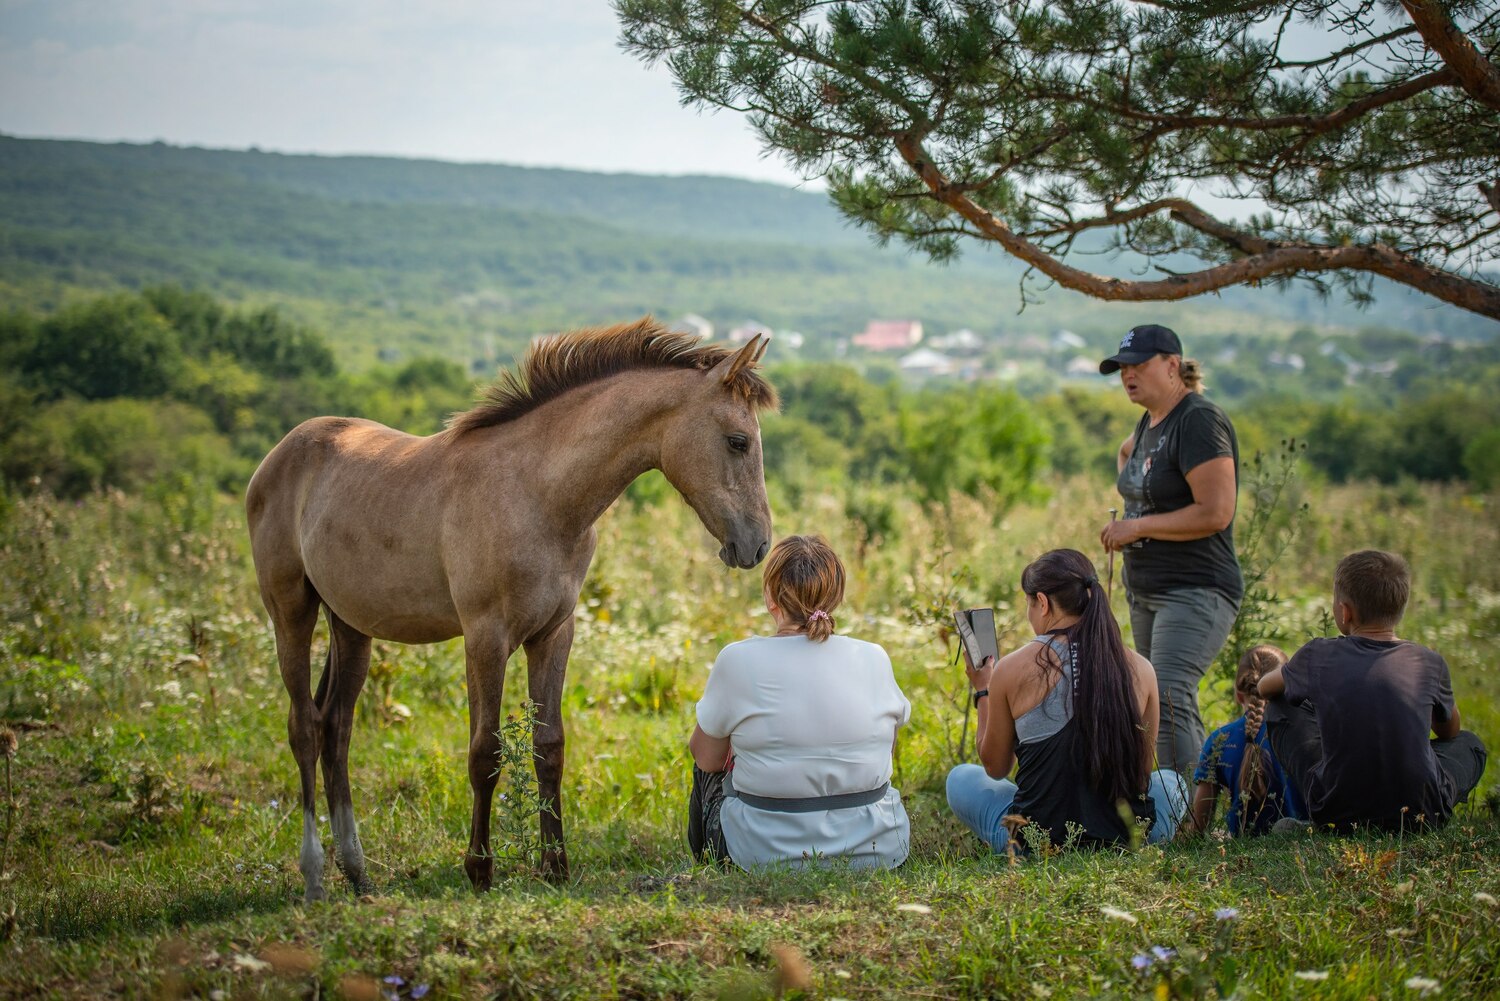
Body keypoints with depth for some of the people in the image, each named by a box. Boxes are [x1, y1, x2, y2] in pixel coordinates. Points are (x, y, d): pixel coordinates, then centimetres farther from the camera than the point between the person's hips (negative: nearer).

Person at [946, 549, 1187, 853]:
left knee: (960, 778, 28)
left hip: (1034, 838, -2)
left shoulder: (1012, 669, -7)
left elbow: (995, 768, 7)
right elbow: (1143, 771, 11)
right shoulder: (1139, 669, -2)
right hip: (1127, 837, 2)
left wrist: (983, 693, 20)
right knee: (1171, 782, 36)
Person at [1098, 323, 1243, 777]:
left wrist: (1138, 526, -16)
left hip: (1195, 592, -10)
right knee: (1172, 706, 13)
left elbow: (1215, 514, -23)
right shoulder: (1149, 423, 13)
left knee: (1168, 700, -23)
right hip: (1146, 593, 10)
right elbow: (1127, 451, 40)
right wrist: (1126, 514, 23)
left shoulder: (1199, 421, -15)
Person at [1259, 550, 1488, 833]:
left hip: (1336, 815, 0)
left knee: (1281, 706, 23)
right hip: (1420, 816, 1)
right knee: (1469, 744, 33)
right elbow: (1450, 731, 18)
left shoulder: (1318, 656, -5)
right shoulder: (1430, 663, -3)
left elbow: (1264, 687, 18)